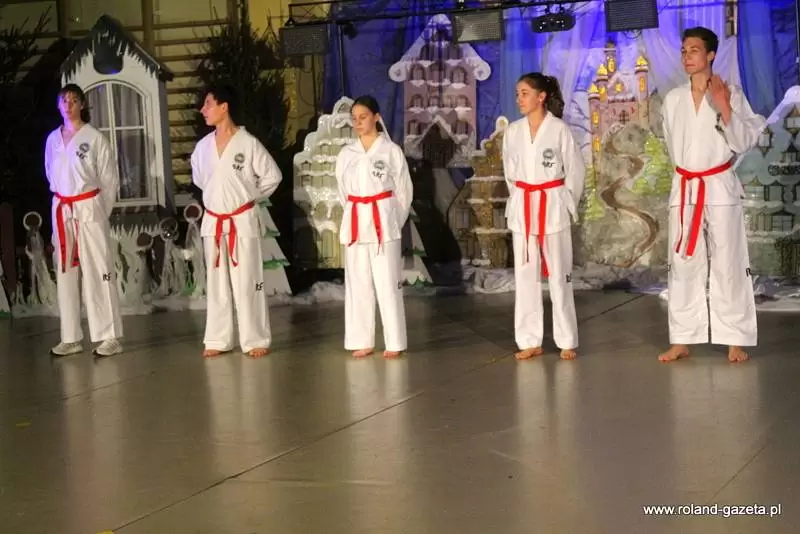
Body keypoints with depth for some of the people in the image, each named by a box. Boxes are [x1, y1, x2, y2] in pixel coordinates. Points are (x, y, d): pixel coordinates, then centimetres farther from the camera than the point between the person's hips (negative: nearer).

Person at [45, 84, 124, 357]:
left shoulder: (95, 137, -4)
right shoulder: (52, 139, 10)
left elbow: (110, 178, -2)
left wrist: (101, 211, -3)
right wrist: (62, 201, 13)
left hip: (89, 209, -5)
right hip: (61, 211, 5)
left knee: (98, 271, -5)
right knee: (65, 273, 7)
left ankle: (110, 336, -2)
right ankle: (71, 337, 14)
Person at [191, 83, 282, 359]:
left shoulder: (248, 143, -11)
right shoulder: (203, 146, 3)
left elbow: (272, 175, -3)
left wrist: (249, 196, 2)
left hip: (242, 221, -5)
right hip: (213, 222, 5)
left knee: (247, 281, -1)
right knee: (216, 282, 10)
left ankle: (255, 340, 7)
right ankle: (218, 340, 18)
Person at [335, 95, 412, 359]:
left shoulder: (391, 151, -3)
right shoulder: (346, 153, 7)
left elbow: (404, 190, 2)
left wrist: (393, 222, 1)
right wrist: (357, 216, 8)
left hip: (384, 223, -4)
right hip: (355, 224, 4)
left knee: (388, 283, -2)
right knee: (358, 284, 7)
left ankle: (395, 343, 4)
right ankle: (362, 341, 14)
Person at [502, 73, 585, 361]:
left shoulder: (559, 129, -7)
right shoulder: (512, 131, 5)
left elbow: (576, 170, -1)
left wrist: (566, 205, -2)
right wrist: (520, 202, 8)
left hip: (553, 208, -4)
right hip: (522, 210, 4)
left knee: (559, 275, 0)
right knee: (525, 275, 6)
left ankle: (567, 342, 8)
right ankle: (530, 341, 14)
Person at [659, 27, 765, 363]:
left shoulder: (730, 94, -4)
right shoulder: (672, 99, 7)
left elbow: (745, 142, -9)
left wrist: (724, 108, -19)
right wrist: (689, 171, 14)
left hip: (720, 188, -4)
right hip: (684, 189, 4)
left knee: (728, 264, -2)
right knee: (682, 264, 5)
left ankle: (736, 341, 3)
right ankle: (682, 341, 11)